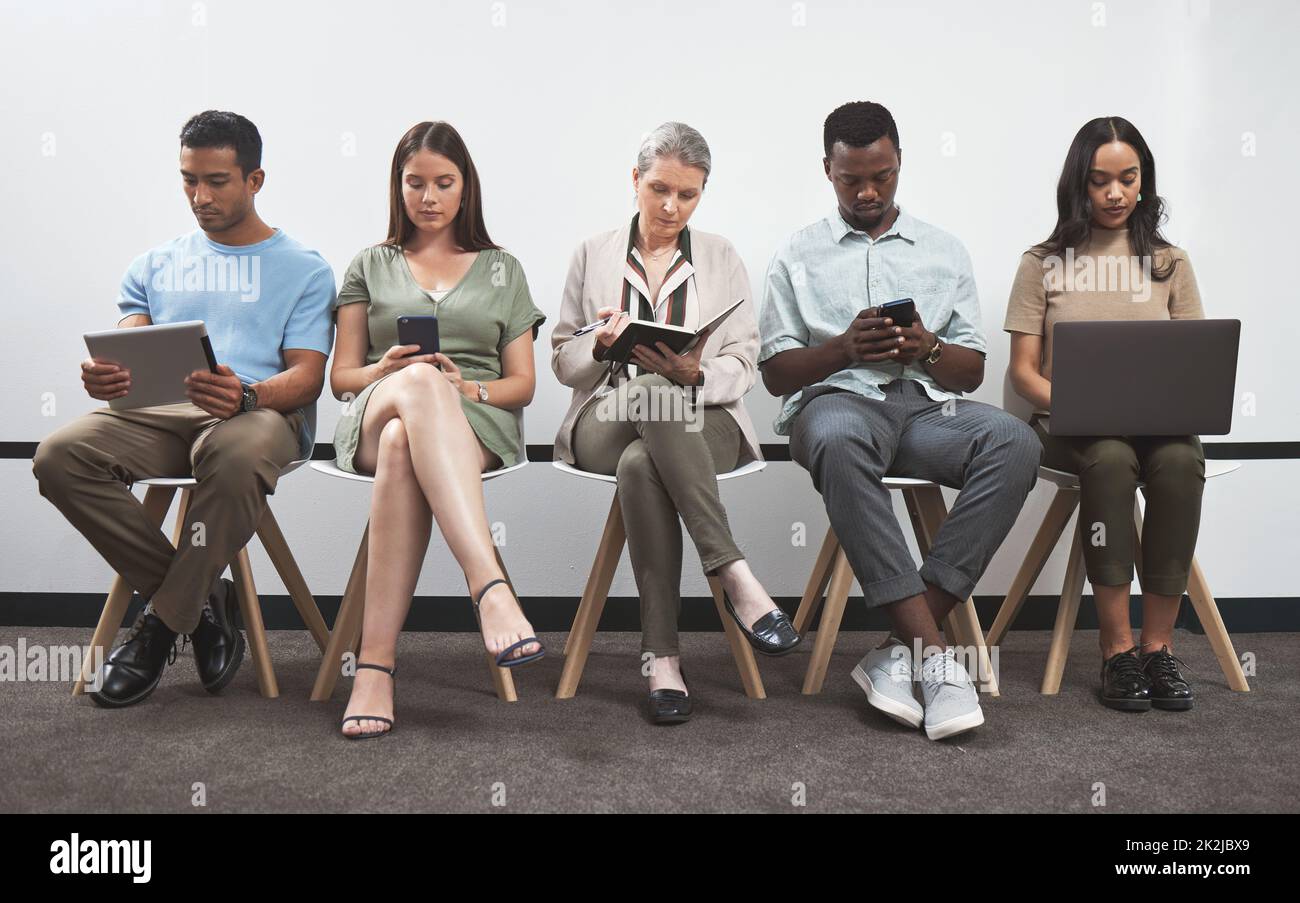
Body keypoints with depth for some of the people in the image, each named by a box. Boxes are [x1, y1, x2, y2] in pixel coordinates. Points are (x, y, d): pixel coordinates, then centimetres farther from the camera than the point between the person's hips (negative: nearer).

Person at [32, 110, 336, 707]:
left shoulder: (304, 270, 13)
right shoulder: (154, 266, 25)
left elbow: (307, 376, 1)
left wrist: (247, 396, -23)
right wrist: (104, 376, -15)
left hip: (263, 412, -4)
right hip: (158, 413, 4)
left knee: (235, 459, -41)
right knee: (59, 457, -27)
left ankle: (163, 621, -17)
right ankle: (202, 600, -12)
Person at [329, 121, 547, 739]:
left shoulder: (502, 270, 23)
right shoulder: (370, 266, 24)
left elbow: (522, 384, 15)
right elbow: (341, 377, 16)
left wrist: (468, 388, -8)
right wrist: (388, 371, -8)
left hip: (476, 423, 0)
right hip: (374, 416, 0)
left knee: (403, 449, -40)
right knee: (420, 383, -41)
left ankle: (376, 662, -46)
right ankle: (490, 587, -56)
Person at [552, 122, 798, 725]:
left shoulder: (722, 258, 14)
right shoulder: (592, 255, 15)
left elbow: (742, 365, 6)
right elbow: (563, 361, 13)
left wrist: (694, 373, -17)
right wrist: (601, 345, -11)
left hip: (702, 421, 0)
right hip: (607, 423, 0)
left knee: (641, 465, -38)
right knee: (650, 391, -38)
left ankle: (662, 654, -35)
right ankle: (734, 578, -41)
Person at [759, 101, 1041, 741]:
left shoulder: (944, 252, 21)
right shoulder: (799, 256, 16)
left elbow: (972, 372, 16)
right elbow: (776, 373, 9)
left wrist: (927, 348, -7)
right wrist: (844, 348, -10)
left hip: (927, 405, 3)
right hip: (837, 399, -2)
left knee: (1014, 441, -32)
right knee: (837, 441, -41)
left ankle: (900, 651, -31)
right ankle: (934, 654, -38)